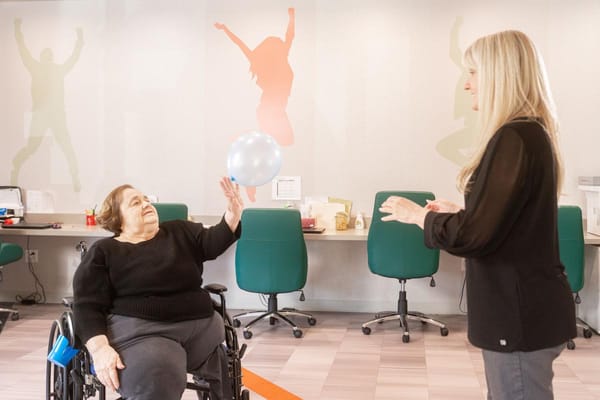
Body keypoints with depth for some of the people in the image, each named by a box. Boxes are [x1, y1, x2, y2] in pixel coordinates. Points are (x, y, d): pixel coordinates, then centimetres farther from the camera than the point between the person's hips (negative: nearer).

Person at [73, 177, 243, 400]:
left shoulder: (180, 232, 18)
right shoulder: (103, 252, 8)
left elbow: (214, 241, 2)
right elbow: (87, 306, 0)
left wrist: (233, 214, -19)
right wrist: (99, 348, -17)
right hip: (139, 331, -6)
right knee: (155, 381, -33)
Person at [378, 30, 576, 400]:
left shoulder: (515, 138, -21)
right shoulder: (531, 133, 11)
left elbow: (472, 236, -21)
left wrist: (418, 215, -6)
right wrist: (458, 212, 14)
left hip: (521, 313, -10)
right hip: (525, 306, 10)